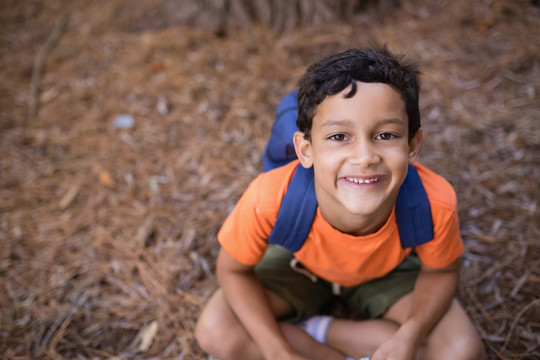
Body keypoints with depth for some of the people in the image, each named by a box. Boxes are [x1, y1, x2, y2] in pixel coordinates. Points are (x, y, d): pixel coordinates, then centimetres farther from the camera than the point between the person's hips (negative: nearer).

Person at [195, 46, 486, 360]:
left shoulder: (434, 203, -36)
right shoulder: (270, 199, -39)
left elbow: (441, 270, -13)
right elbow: (233, 270, -19)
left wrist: (409, 334, -31)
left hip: (387, 272, 1)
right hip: (300, 267, 0)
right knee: (214, 332, -21)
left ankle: (316, 329, -7)